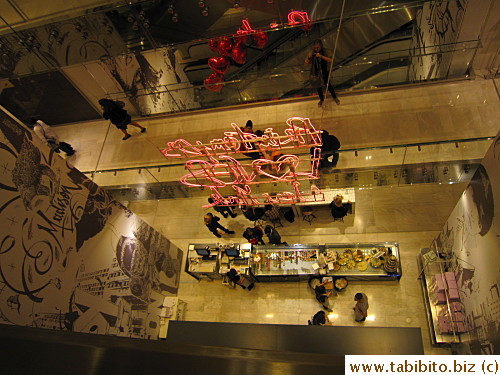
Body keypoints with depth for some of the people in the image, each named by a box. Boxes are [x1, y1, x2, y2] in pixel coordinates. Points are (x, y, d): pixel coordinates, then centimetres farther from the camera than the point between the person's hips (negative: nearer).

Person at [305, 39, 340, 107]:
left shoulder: (325, 52, -14)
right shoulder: (312, 53, -10)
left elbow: (330, 60, -25)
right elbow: (306, 63, -6)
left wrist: (321, 56, -33)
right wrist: (309, 57, -26)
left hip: (324, 72, -2)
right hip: (316, 73, 2)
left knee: (328, 85, 7)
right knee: (318, 86, 16)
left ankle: (335, 97, 31)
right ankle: (321, 99, 40)